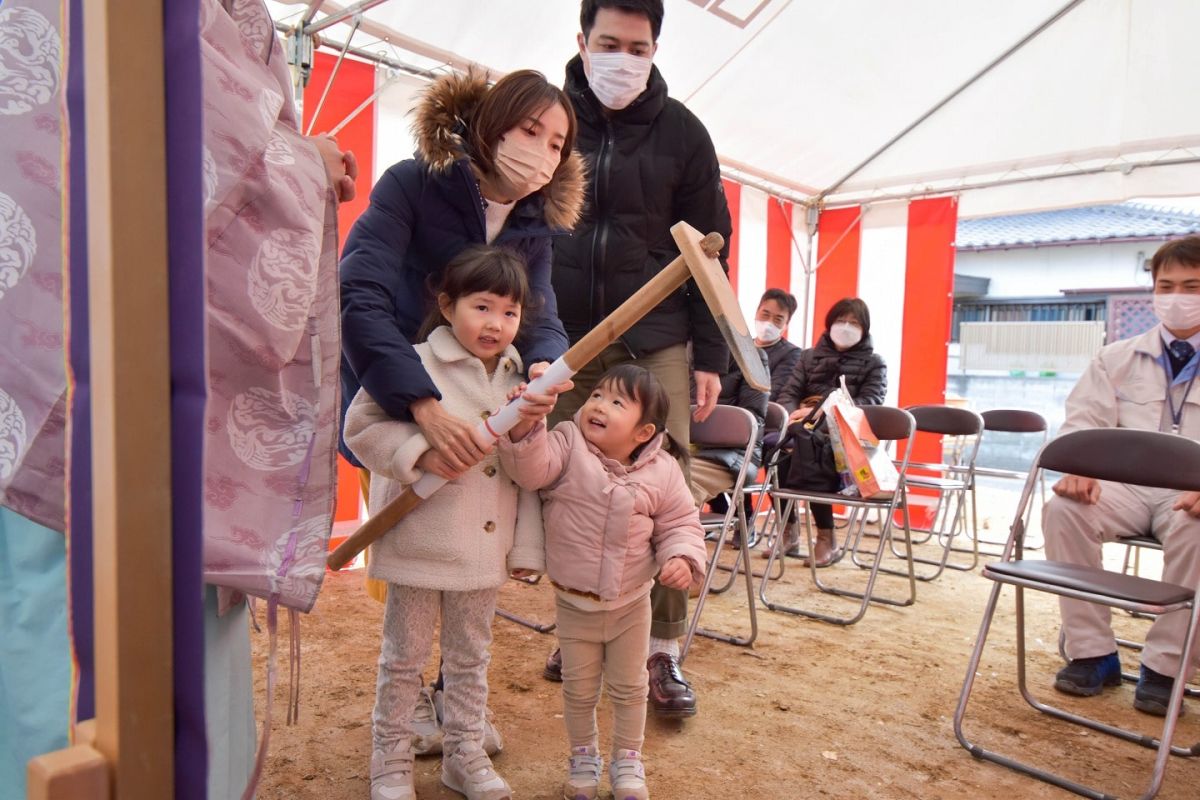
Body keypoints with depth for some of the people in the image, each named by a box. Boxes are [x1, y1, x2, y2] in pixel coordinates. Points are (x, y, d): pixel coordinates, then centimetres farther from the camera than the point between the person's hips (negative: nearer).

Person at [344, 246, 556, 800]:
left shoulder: (518, 377, 4)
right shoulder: (416, 364, -11)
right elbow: (361, 426, -12)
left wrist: (527, 545, 6)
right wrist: (422, 453, -26)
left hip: (485, 547, 5)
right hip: (420, 543, -4)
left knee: (470, 657, 19)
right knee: (404, 657, 13)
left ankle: (464, 754, 37)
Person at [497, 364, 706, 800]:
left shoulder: (662, 471, -10)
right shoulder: (567, 444, -14)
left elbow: (680, 522, -1)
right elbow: (532, 468, -31)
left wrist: (681, 556, -19)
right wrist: (525, 427, -47)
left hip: (631, 603, 1)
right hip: (572, 602, 0)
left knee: (629, 688, 18)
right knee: (579, 689, 17)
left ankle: (627, 763, 41)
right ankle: (583, 759, 42)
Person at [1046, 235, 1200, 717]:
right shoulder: (1117, 358, 14)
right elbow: (1083, 422, 9)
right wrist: (1078, 469, -15)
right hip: (1127, 485, 2)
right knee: (1063, 509, -28)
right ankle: (1092, 652, -16)